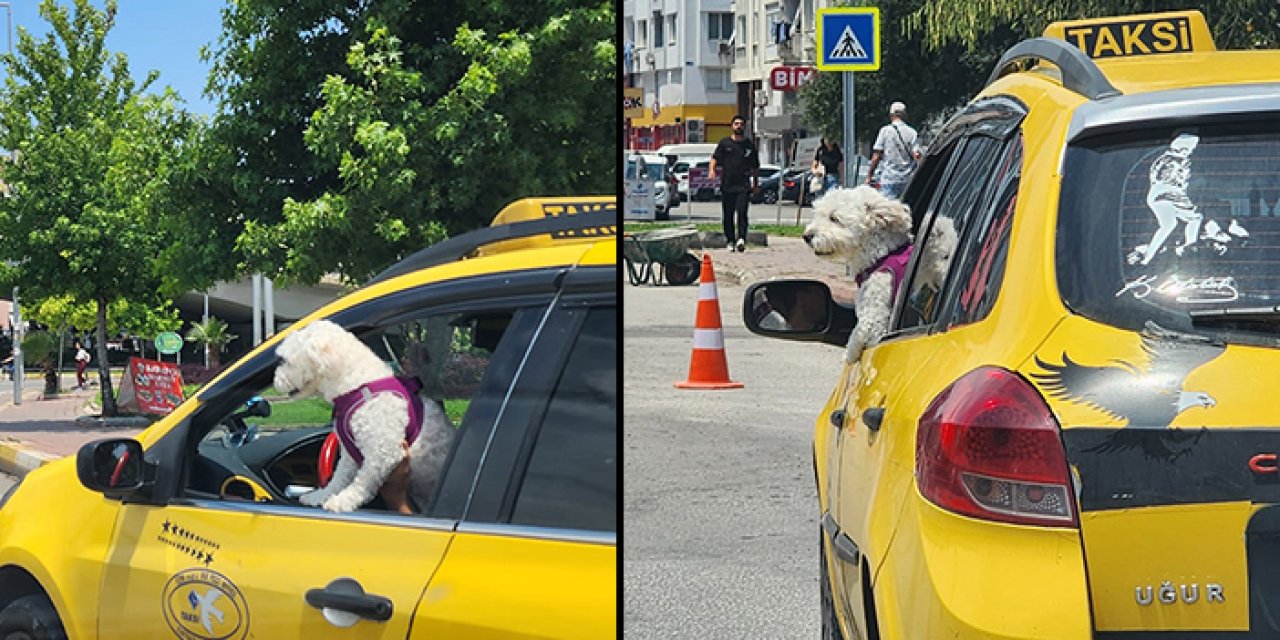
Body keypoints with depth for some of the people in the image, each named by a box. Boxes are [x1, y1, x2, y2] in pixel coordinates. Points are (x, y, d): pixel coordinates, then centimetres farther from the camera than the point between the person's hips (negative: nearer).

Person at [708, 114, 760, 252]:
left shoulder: (749, 145, 12)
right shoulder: (724, 143, 10)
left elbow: (755, 167, 18)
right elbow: (715, 158, 6)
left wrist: (756, 184, 16)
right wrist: (712, 170, -14)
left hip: (743, 185, -1)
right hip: (727, 185, 1)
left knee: (742, 212, -16)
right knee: (728, 215, 5)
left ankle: (741, 238, -25)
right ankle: (730, 241, 15)